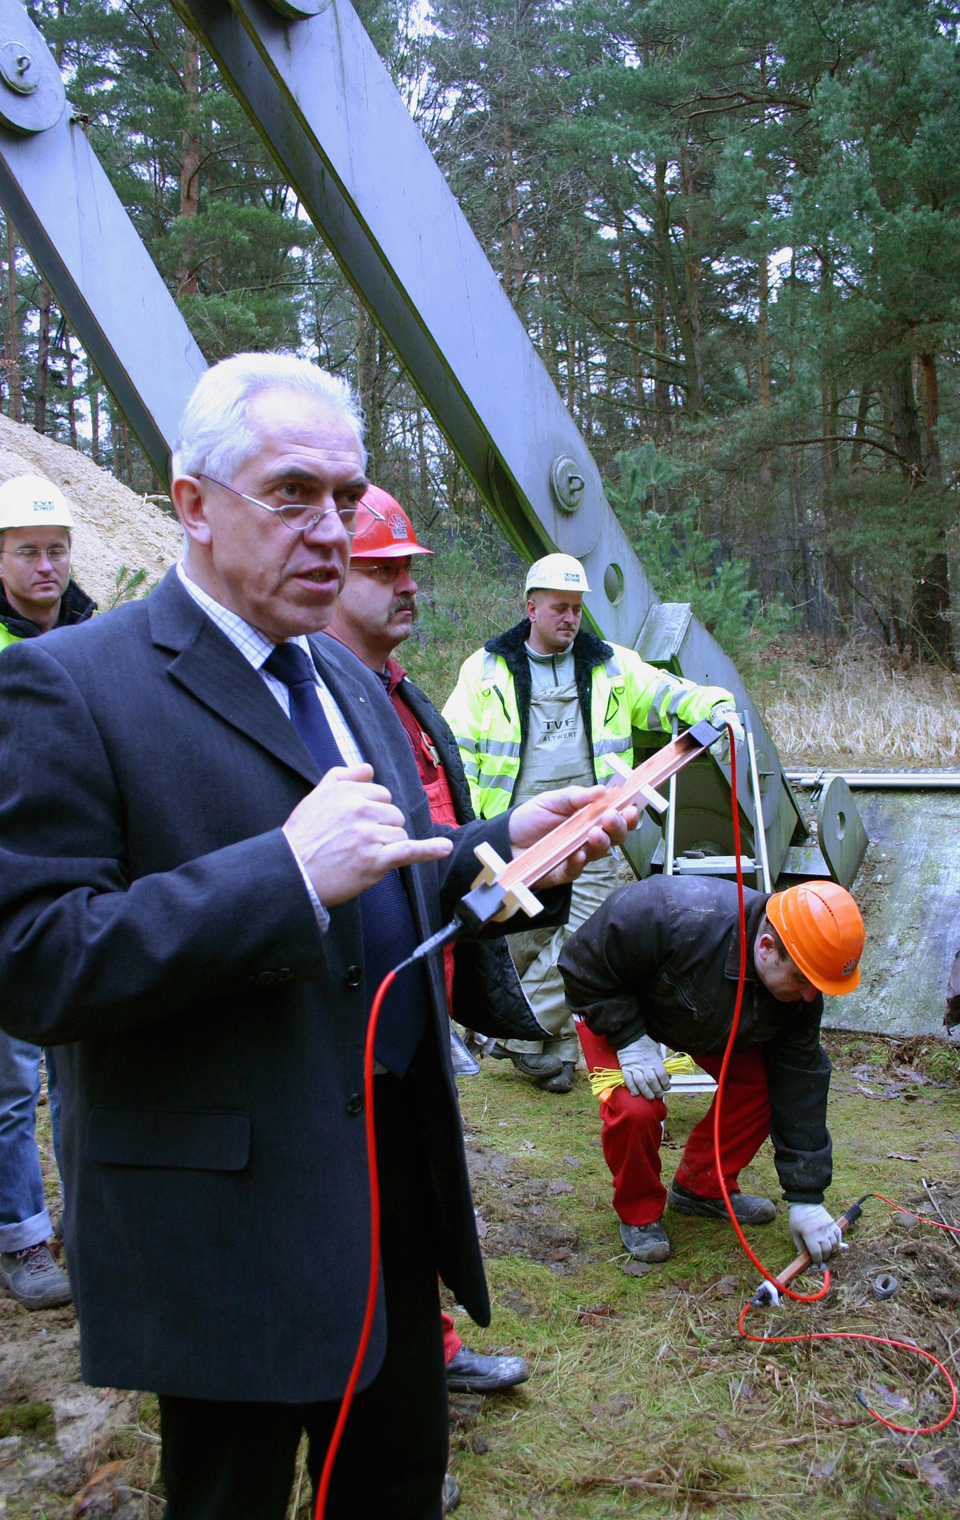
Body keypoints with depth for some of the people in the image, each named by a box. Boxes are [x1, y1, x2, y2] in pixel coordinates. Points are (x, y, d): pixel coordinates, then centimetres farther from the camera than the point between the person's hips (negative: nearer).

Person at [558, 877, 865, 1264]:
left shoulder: (800, 990, -23)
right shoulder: (675, 917, -44)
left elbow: (800, 1086, -15)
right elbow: (583, 963, -30)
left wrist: (806, 1199, -14)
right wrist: (628, 1038, -34)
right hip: (613, 1006, -5)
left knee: (760, 1085, -11)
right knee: (634, 1109, -26)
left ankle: (703, 1188, 13)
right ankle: (638, 1212, 4)